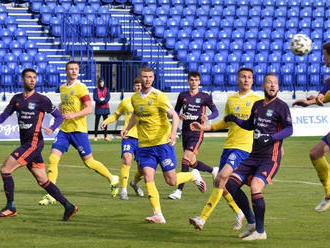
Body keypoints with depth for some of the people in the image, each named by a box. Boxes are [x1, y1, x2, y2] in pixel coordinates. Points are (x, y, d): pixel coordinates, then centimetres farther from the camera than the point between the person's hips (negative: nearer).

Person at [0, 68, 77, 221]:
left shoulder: (41, 100, -5)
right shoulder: (17, 99, 13)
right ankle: (68, 207, 12)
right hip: (25, 144, 7)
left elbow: (59, 116, -1)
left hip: (34, 143, -7)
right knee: (43, 181, 7)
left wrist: (52, 129, -19)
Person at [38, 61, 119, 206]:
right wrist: (61, 109, 11)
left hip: (78, 129, -6)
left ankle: (112, 179, 24)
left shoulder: (81, 88, -8)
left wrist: (73, 115, -26)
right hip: (64, 129, 6)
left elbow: (89, 109, -14)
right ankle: (50, 195, -6)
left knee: (88, 161, 1)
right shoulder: (62, 88, 14)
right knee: (53, 158, -7)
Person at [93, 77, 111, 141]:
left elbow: (108, 97, -2)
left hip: (105, 108, 2)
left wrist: (104, 101, -20)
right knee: (97, 122, -4)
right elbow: (95, 98, -8)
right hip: (98, 107, -2)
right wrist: (100, 101, -22)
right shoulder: (96, 90, 4)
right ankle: (95, 136, -1)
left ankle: (105, 136, 7)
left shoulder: (106, 89, 11)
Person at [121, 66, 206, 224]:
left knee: (171, 181, -1)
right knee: (148, 179, -10)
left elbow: (174, 116, -14)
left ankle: (194, 175, 29)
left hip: (162, 143, -4)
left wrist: (173, 133, -31)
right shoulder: (135, 98, 8)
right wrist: (127, 128, 14)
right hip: (144, 145, 5)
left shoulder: (158, 96, -10)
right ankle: (158, 215, -6)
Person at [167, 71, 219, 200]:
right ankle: (213, 170, 36)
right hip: (185, 131, 5)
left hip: (197, 132, -5)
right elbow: (176, 111, 17)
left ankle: (179, 190, -16)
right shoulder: (183, 96, 9)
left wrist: (207, 117, -18)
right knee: (191, 162, 9)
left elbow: (215, 112, 3)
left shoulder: (204, 97, -1)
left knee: (186, 158, -18)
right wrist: (179, 116, -6)